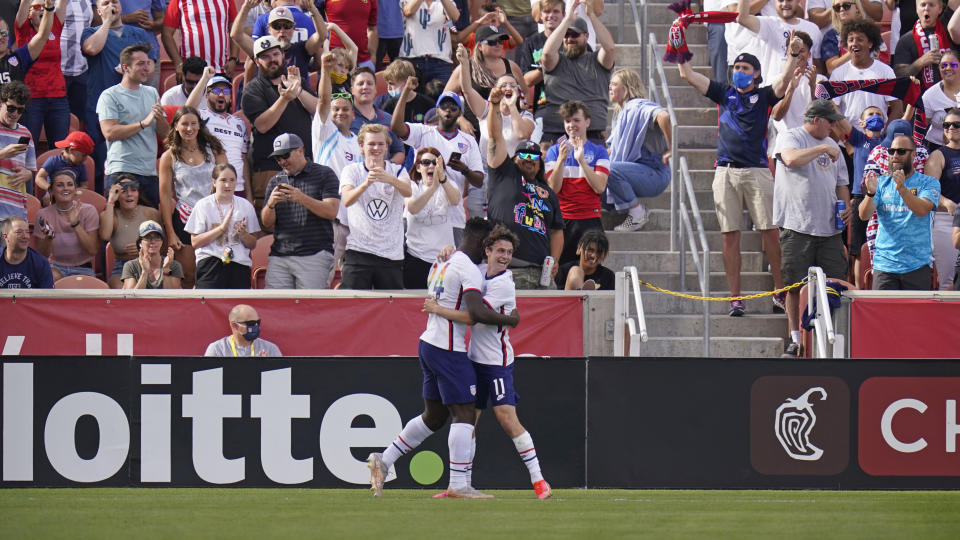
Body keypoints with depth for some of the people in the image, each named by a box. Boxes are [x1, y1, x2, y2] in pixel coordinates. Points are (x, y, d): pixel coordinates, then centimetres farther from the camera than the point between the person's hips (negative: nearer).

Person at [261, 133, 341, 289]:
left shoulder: (324, 174, 6)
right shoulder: (275, 181, 19)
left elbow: (331, 212, -5)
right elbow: (267, 223, 14)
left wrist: (302, 198, -18)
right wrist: (270, 204, -8)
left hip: (314, 255, -4)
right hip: (279, 257, 4)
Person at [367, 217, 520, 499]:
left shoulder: (441, 264, 14)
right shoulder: (469, 269, -14)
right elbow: (476, 312, -25)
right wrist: (509, 320, -13)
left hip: (428, 344, 9)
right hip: (448, 350, -9)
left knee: (434, 416, 18)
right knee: (464, 413, -7)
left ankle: (383, 460, 20)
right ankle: (458, 484, -11)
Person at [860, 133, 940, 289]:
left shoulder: (929, 183, 4)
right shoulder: (882, 183, 12)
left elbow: (921, 210, -15)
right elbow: (864, 215, -1)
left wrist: (902, 189, -31)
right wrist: (870, 193, -22)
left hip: (917, 264, -2)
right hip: (884, 263, 2)